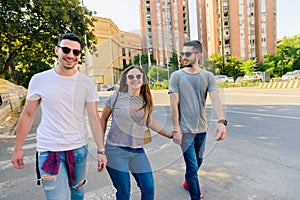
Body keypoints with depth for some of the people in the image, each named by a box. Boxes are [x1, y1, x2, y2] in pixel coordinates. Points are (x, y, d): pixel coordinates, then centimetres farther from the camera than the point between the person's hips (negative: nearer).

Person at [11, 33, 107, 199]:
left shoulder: (87, 83, -4)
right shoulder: (39, 80, -5)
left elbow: (94, 118, -5)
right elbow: (28, 115, 3)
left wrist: (101, 151, -6)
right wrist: (18, 148, 5)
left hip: (79, 149, 2)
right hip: (49, 151, -2)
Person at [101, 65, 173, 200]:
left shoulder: (146, 101, 5)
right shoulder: (116, 97, -5)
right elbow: (103, 119, 5)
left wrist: (168, 135, 17)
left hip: (138, 151, 4)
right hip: (116, 150, -3)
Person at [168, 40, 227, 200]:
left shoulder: (208, 76, 0)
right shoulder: (176, 76, -7)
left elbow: (215, 99, -12)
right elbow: (174, 105, -10)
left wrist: (221, 121, -29)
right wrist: (176, 129, -12)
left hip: (202, 128, 4)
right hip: (185, 129, -4)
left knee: (198, 161, 22)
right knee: (192, 166, -2)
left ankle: (188, 182, 49)